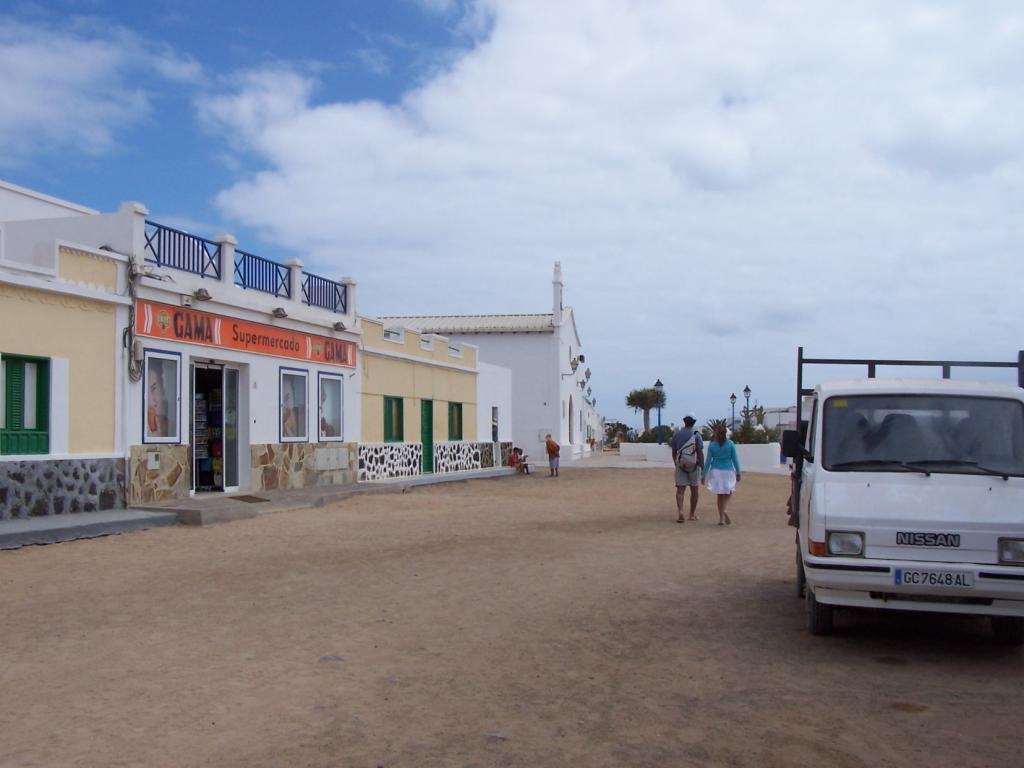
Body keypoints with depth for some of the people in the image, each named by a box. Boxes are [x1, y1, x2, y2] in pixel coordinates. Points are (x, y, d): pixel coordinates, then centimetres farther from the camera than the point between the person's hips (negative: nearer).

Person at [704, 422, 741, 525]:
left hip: (716, 471, 1)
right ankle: (725, 511, -20)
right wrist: (738, 473, 6)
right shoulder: (730, 444, -4)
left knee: (720, 496, 12)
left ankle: (721, 519, 11)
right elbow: (735, 459, -2)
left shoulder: (711, 446, -4)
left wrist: (704, 475, 4)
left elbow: (708, 461, -2)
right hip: (728, 471, -1)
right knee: (728, 494, 9)